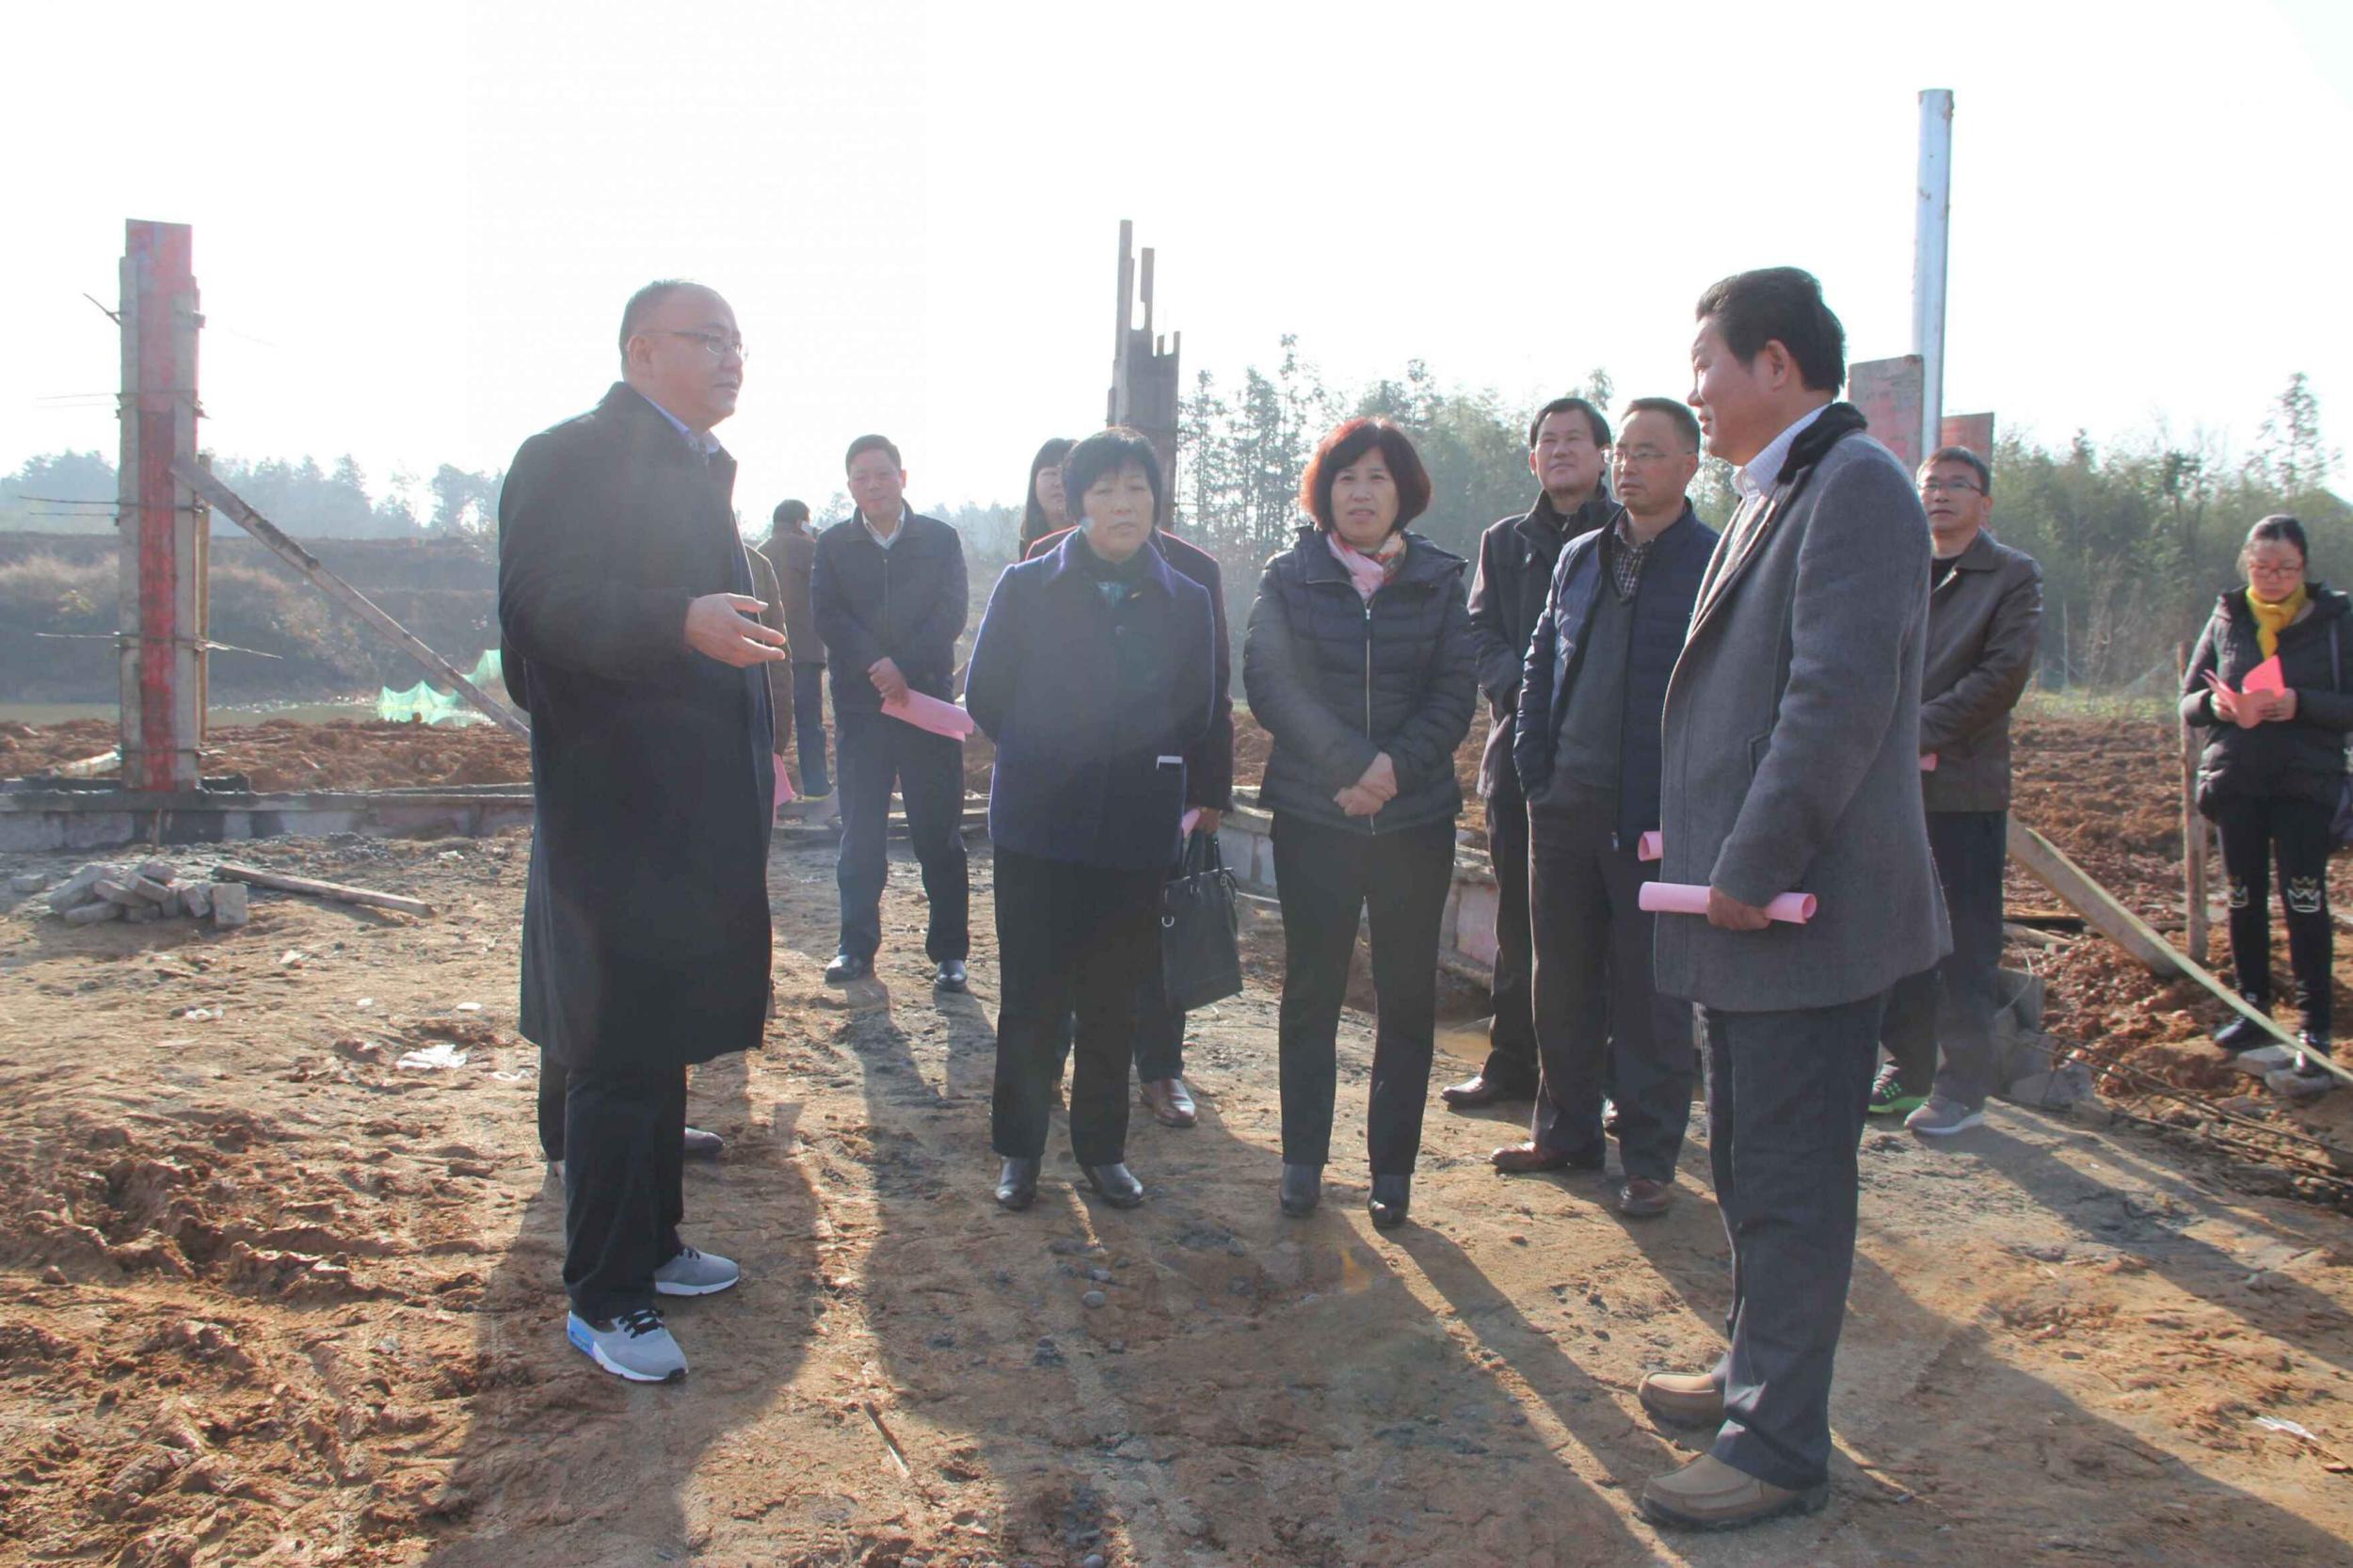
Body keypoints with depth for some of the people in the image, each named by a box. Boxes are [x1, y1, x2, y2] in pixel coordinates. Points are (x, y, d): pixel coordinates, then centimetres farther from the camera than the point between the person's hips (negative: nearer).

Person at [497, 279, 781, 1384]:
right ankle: (604, 1299, 11)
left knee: (666, 1043, 19)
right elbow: (544, 607, -23)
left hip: (699, 817, 9)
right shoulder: (570, 458, -10)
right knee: (620, 1057, -2)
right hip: (620, 815, -9)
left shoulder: (702, 468, 18)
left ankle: (650, 1246, 33)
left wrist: (756, 746, 17)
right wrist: (682, 624, -35)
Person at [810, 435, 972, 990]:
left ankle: (950, 949, 7)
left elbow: (952, 612, -3)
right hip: (859, 703, 1)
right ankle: (857, 944, 16)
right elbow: (827, 615, -2)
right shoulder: (833, 544, 9)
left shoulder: (940, 539, 6)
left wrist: (904, 666, -16)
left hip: (928, 696, -1)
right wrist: (875, 666, -16)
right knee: (860, 833, 6)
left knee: (939, 832, 1)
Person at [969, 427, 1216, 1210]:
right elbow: (986, 696, 5)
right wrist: (1045, 759, 6)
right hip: (1038, 824, -1)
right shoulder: (1025, 587, 1)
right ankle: (1019, 1150, 19)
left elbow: (1192, 717, 9)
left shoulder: (1185, 602, 5)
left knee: (1113, 1001, 10)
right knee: (1030, 998, 4)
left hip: (1134, 830, 1)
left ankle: (1102, 1147, 24)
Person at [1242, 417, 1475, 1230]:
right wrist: (1351, 764, -18)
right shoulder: (1290, 578, 3)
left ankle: (1392, 1168, 16)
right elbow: (1269, 683, -7)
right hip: (1314, 817, -1)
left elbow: (1455, 693, 0)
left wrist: (1398, 766, -16)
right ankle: (1302, 1161, 17)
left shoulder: (1438, 579, 6)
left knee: (1407, 995, 5)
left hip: (1416, 818, 1)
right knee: (1312, 989, 5)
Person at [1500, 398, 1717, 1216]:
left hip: (1653, 818, -5)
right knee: (1562, 982, 13)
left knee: (1649, 995, 4)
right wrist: (1533, 765, 6)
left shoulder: (1719, 566, -5)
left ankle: (1650, 1159, 16)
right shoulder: (1580, 557, 13)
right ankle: (1566, 1130, 28)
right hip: (1564, 806, 5)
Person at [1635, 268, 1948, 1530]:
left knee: (1790, 1184, 1)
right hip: (1748, 904, 10)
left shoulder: (1855, 484, -15)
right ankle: (1754, 1375, 37)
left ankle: (1781, 1446, 14)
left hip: (1809, 909, -10)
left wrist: (1749, 870, -21)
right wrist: (1706, 848, 13)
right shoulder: (1773, 498, 16)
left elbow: (1841, 693, -24)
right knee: (1749, 1169, 21)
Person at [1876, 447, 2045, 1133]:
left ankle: (1965, 1084, 8)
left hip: (1966, 783, -4)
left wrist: (1922, 728, -15)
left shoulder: (2014, 574, 2)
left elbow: (2004, 672, -8)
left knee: (1966, 945, 0)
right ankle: (1907, 1066, 19)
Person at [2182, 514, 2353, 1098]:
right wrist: (2215, 703, -12)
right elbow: (2189, 702, 10)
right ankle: (2254, 1011, 19)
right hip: (2236, 780, 3)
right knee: (2244, 899, 7)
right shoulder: (2226, 619, 8)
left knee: (2304, 901, -7)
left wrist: (2301, 704, -21)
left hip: (2306, 781, -3)